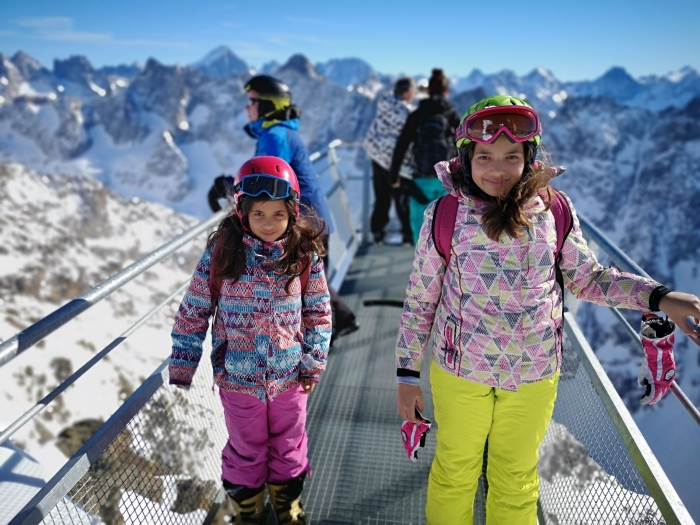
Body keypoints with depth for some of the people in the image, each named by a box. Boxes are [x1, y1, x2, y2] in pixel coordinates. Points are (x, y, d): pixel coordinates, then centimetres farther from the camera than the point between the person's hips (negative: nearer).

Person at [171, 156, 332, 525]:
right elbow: (193, 311, -6)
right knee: (246, 449, 19)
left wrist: (314, 362, -3)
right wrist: (182, 365, -2)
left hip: (290, 376, 1)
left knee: (289, 448, 21)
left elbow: (319, 311, -1)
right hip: (238, 376, -1)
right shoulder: (221, 252, -13)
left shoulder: (305, 254, -10)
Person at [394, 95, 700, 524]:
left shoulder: (554, 210, -10)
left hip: (534, 374, 1)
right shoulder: (444, 214, -13)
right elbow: (419, 301, -7)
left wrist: (660, 298, -11)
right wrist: (408, 375, -4)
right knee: (455, 470, 21)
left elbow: (588, 278, 4)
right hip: (459, 370, -1)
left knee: (517, 478, 23)